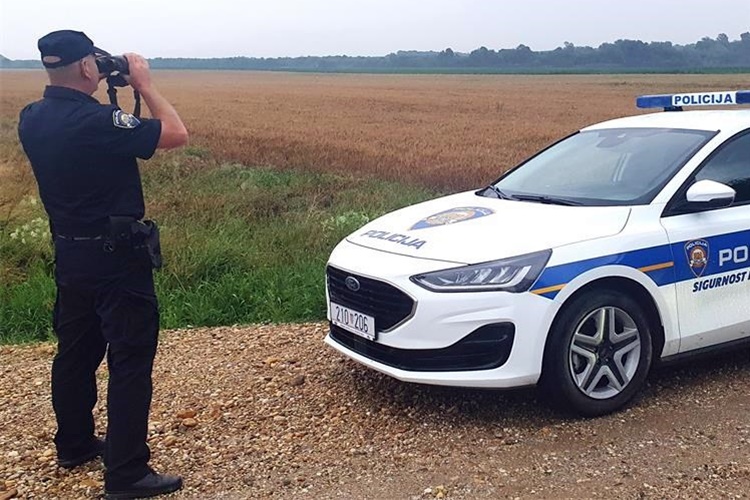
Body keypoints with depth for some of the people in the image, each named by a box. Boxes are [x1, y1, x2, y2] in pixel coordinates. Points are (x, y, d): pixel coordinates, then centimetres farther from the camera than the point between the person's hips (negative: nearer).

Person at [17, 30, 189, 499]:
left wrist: (98, 94, 11)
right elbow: (177, 134, -20)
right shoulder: (98, 121, -24)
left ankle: (75, 445, 36)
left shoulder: (32, 120, 0)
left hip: (70, 257, 9)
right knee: (130, 361, -1)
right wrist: (144, 84, -9)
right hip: (118, 260, -8)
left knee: (76, 352, 20)